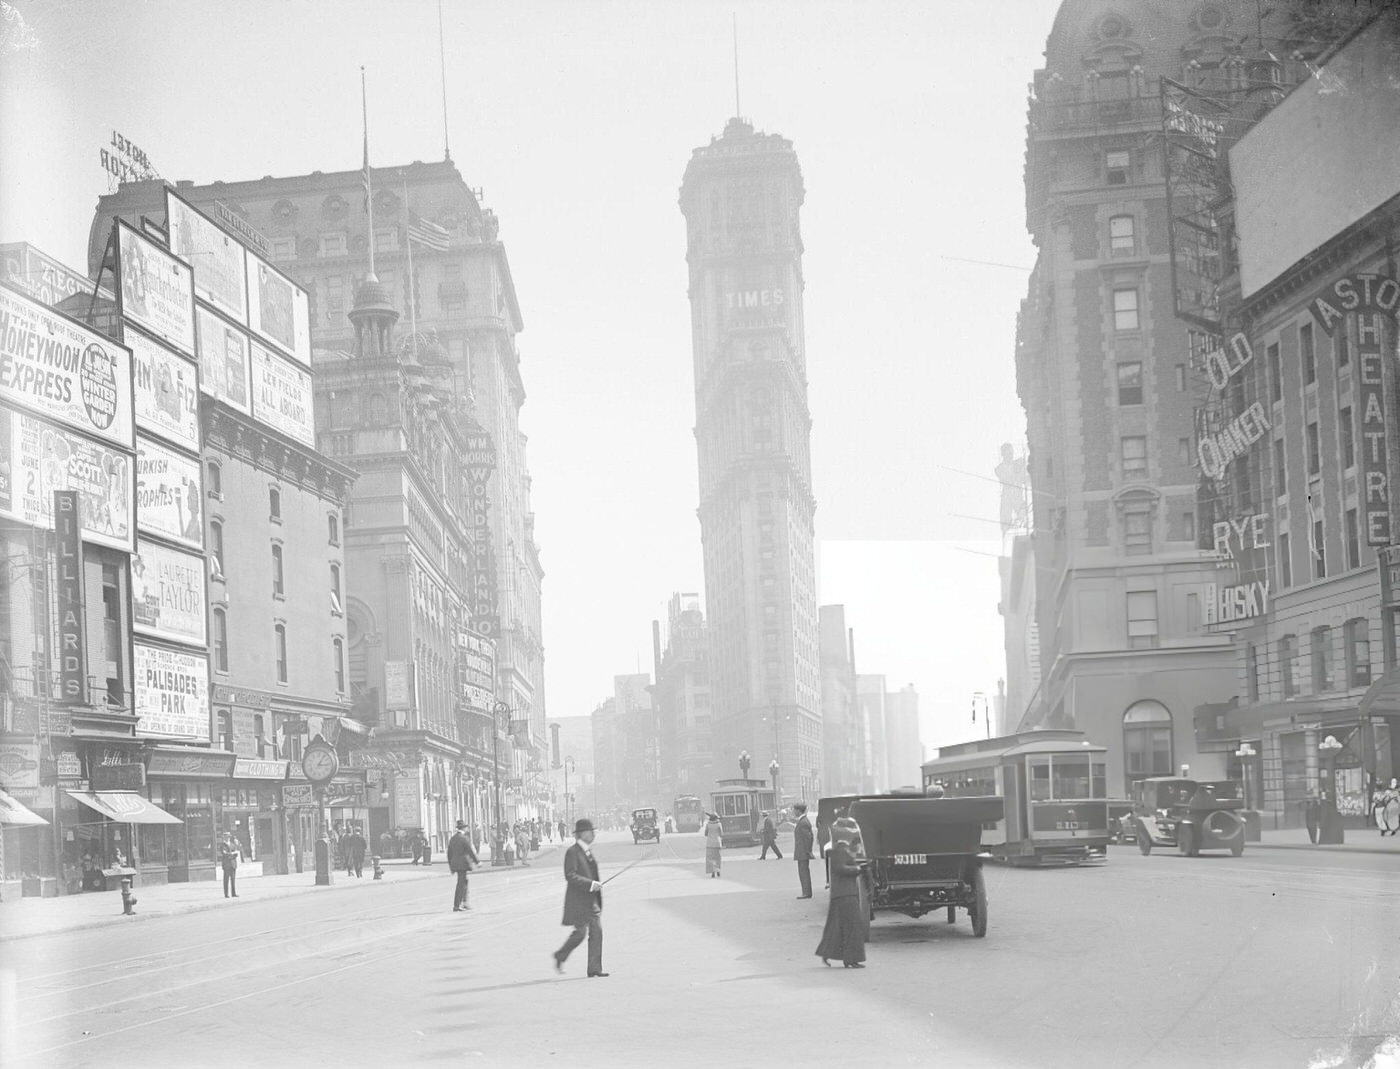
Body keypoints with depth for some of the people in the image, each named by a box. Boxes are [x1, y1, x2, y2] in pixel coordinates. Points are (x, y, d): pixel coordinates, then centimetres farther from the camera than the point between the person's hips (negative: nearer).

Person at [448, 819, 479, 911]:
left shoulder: (452, 838, 11)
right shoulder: (464, 838, -13)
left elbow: (449, 853, 14)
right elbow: (470, 851, -15)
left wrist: (450, 865, 21)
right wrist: (477, 862, -8)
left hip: (455, 864, 8)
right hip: (463, 864, -8)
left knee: (464, 882, 20)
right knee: (461, 884, -4)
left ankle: (464, 903, 21)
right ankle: (456, 906, -4)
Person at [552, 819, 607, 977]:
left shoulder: (589, 851, 14)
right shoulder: (572, 852, -12)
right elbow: (570, 876, -20)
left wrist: (597, 885, 13)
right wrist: (591, 884, -24)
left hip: (592, 900, 8)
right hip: (578, 901, -8)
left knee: (597, 931, 0)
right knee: (580, 932, -5)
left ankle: (594, 968, 2)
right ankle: (560, 956, 18)